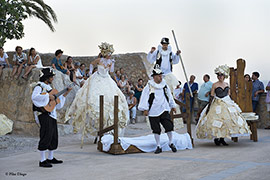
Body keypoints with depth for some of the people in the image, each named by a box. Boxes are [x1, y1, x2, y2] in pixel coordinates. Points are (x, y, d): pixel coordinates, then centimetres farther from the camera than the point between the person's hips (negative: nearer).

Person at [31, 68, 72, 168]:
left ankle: (50, 158, 23)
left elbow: (58, 103, 25)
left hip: (52, 115, 9)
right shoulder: (39, 87, -6)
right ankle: (42, 160, -8)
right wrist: (48, 96, -25)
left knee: (54, 137, 12)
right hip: (44, 115, -9)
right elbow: (34, 97, -28)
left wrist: (66, 93, 20)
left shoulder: (49, 88, 20)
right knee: (46, 136, -12)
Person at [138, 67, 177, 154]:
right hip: (153, 111, -2)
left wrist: (173, 106, 25)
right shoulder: (149, 87, -1)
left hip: (164, 110, 2)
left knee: (169, 126, -6)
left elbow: (169, 96, 22)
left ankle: (171, 143, 14)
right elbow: (145, 98, -2)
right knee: (156, 129, 3)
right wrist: (145, 109, -7)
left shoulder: (164, 86, 11)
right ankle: (158, 146, 14)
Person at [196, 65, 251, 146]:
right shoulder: (215, 85, -4)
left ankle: (222, 139, 7)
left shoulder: (227, 84, 9)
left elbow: (228, 95, 17)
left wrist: (231, 104, 16)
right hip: (217, 105, -4)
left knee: (226, 119, -1)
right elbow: (211, 96, -5)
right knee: (216, 120, -9)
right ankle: (216, 138, 5)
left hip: (227, 104, 4)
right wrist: (209, 106, -10)